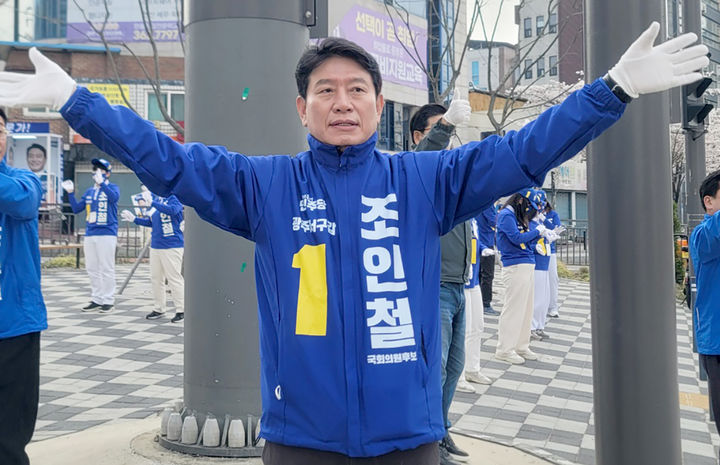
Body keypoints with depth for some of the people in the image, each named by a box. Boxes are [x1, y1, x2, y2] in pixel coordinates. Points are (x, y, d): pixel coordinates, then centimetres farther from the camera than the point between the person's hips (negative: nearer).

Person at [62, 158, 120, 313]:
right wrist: (70, 193, 5)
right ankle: (96, 300, 19)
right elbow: (76, 208, 16)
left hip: (107, 234, -6)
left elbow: (114, 197, -24)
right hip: (90, 235, 6)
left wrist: (101, 182, -33)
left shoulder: (112, 187, -1)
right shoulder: (89, 191, 17)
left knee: (107, 269, -4)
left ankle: (108, 301, 3)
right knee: (92, 269, 9)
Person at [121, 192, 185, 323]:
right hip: (155, 246, 8)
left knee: (174, 278, -5)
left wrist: (152, 202, -35)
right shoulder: (156, 199, 15)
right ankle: (159, 309, 22)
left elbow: (171, 210, -30)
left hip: (172, 247, -8)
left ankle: (181, 310, 4)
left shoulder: (173, 198, -7)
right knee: (156, 278, 12)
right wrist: (134, 219, 17)